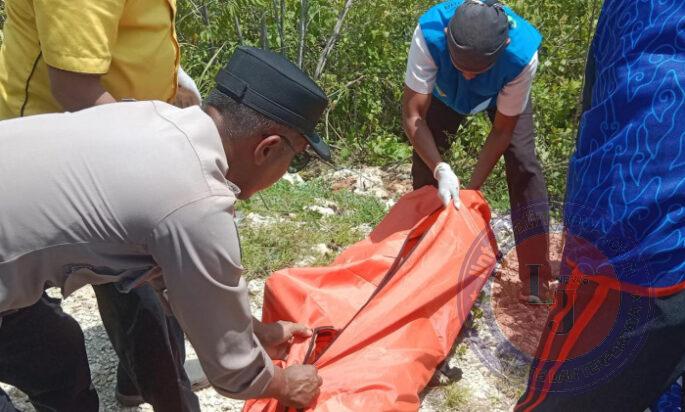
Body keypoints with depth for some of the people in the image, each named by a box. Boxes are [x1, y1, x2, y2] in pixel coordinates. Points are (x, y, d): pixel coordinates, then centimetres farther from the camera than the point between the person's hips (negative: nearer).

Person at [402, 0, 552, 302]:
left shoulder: (523, 53, -41)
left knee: (523, 163, -16)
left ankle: (535, 276, -9)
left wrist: (472, 188, -27)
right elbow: (412, 115, -37)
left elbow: (502, 130, -27)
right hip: (446, 91, 1)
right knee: (425, 161, -7)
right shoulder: (430, 33, -43)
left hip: (503, 93, -1)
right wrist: (442, 171, -48)